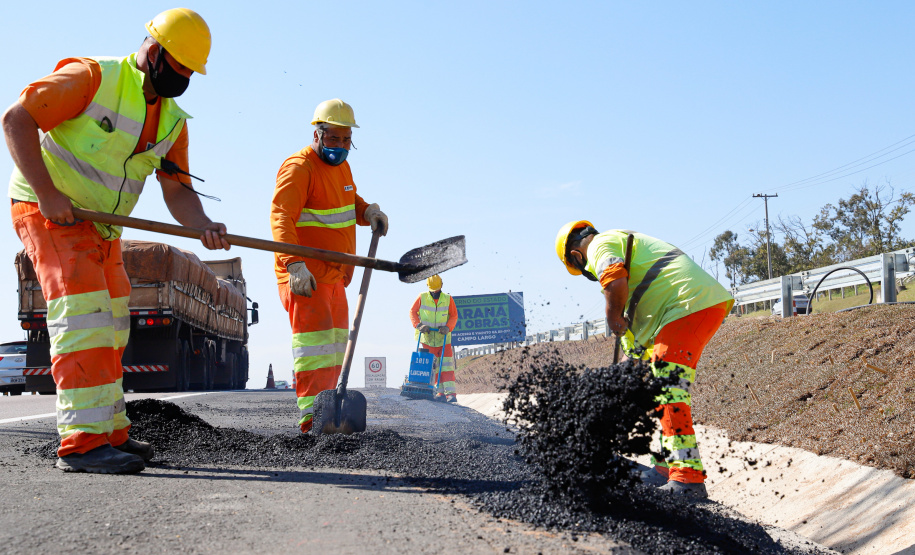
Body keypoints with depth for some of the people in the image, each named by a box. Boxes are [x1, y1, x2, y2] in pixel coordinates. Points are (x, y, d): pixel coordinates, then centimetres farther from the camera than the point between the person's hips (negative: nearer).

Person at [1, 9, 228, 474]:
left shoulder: (173, 121, 5)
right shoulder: (92, 78, -17)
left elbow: (177, 191, 0)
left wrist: (202, 226, -22)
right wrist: (47, 192, -27)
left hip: (101, 228, 9)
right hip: (48, 211, -8)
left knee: (109, 331, 12)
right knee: (83, 314, -20)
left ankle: (111, 434, 22)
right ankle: (82, 442, -22)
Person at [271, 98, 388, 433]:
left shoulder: (341, 166, 13)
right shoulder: (299, 168, -16)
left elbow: (350, 202, 29)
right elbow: (281, 217, -27)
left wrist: (368, 211, 3)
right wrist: (295, 264, -40)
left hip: (334, 274, 10)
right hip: (304, 274, -10)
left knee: (335, 342, 14)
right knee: (315, 334, -18)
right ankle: (311, 414, -21)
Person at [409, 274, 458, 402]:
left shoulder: (448, 299, 0)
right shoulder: (422, 298, -1)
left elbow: (454, 315, 4)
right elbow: (413, 312, 5)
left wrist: (447, 327, -13)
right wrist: (418, 325, -11)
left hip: (443, 338, -1)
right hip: (427, 338, 1)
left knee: (446, 364, -9)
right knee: (433, 366, 2)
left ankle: (451, 392, -12)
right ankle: (440, 391, 7)